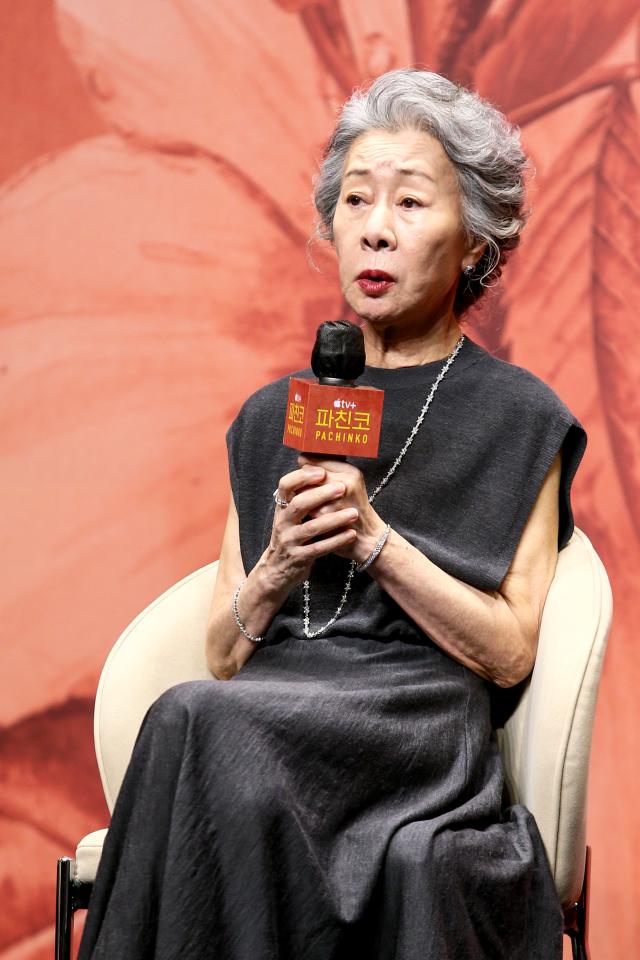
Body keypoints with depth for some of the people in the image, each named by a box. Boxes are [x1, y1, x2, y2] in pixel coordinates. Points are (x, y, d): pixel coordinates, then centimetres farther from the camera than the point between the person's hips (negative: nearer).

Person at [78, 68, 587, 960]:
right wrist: (280, 566, -4)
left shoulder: (521, 419, 10)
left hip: (419, 735, -3)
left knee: (203, 723, -34)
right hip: (269, 732, 4)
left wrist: (373, 538, -10)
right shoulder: (272, 418, 22)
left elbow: (509, 653, 1)